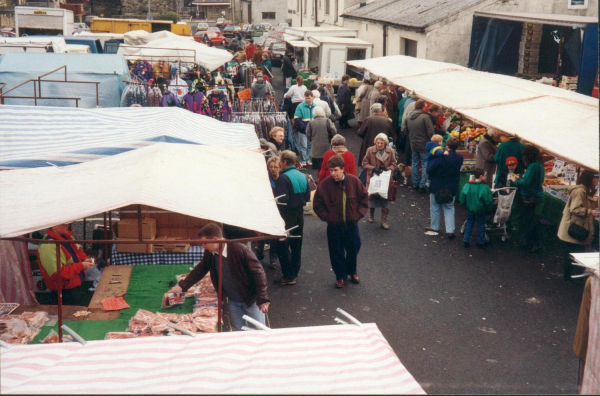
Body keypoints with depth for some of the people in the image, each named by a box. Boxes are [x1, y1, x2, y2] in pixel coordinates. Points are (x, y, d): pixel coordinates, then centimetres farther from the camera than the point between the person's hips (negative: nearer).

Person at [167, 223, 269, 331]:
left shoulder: (240, 249, -25)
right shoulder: (209, 253, -6)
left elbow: (258, 272, -22)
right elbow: (200, 270, 10)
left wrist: (262, 299, -22)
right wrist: (182, 286, 1)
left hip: (251, 299, -5)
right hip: (233, 301, 5)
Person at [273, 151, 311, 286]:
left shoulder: (283, 178, -18)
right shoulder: (303, 177, 4)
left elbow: (281, 199, -25)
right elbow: (308, 197, 7)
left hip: (287, 215, -7)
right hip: (299, 214, 7)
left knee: (282, 246, 2)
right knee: (296, 245, 15)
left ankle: (288, 276, 3)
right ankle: (294, 273, 24)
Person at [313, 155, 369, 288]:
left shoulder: (354, 181, -9)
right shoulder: (325, 184, -13)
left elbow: (364, 197, 2)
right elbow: (317, 204, -4)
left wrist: (359, 214, -4)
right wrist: (327, 217, -10)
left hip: (351, 223, 1)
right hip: (334, 225, -1)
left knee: (354, 248, 14)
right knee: (336, 252, 7)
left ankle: (352, 272, 38)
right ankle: (341, 276, 25)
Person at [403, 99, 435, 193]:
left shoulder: (408, 117, -1)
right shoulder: (425, 117, -18)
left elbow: (404, 131, 5)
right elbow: (431, 132, -19)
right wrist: (430, 140, -2)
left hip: (413, 144, 6)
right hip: (424, 144, -6)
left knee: (415, 163, 18)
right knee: (425, 164, 4)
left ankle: (415, 184, 24)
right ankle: (422, 185, 1)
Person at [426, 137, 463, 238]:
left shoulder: (441, 157, -21)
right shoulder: (459, 158, -6)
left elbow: (429, 170, -21)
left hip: (437, 187, -3)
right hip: (451, 188, 4)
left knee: (435, 207, 14)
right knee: (449, 208, 12)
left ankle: (434, 227, 26)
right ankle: (450, 230, 3)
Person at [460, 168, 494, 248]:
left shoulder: (467, 185, -8)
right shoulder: (485, 187, -19)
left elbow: (462, 200, -4)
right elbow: (489, 201, -19)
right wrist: (486, 209, 0)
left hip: (470, 209, 3)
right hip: (481, 210, -3)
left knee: (469, 224, 17)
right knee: (481, 225, 11)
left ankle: (466, 241, 16)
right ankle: (480, 243, 19)